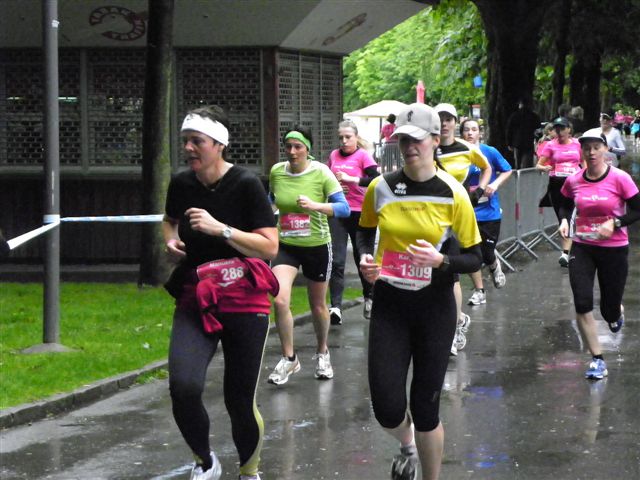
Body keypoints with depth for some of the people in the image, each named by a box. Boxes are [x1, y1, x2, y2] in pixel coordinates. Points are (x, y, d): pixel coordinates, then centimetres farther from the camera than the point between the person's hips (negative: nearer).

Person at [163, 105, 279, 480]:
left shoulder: (246, 185, -11)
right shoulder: (181, 184, 3)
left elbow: (270, 246, -15)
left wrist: (220, 229, -23)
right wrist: (171, 240, 4)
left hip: (244, 302, -3)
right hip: (195, 299, 3)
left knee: (241, 401, 3)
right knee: (183, 387, -21)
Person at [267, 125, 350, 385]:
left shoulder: (321, 173, -13)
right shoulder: (276, 171, -3)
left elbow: (344, 208, -19)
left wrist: (316, 205, -32)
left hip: (317, 246, -2)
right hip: (285, 246, 2)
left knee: (318, 305, 13)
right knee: (280, 300, -18)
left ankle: (322, 354, 38)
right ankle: (289, 358, -2)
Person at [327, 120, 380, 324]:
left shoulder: (363, 156, -5)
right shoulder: (334, 155, 9)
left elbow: (376, 180, -17)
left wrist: (350, 179, -21)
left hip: (359, 212, -3)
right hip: (337, 212, 3)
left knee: (362, 257, 12)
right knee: (336, 260, -8)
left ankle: (369, 298, 34)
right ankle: (336, 307, -14)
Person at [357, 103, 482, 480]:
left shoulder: (453, 194, -10)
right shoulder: (381, 188, -3)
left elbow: (473, 258, -4)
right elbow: (366, 231, 16)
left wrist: (440, 260, -23)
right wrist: (365, 257, -5)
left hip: (434, 307, -2)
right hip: (389, 305, 2)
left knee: (425, 407, 3)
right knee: (387, 409, -5)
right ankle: (407, 446, 33)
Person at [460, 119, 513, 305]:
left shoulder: (490, 152, -6)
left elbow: (507, 171, 5)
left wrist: (495, 184, -9)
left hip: (489, 211, -1)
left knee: (487, 254, 2)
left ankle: (495, 267, 39)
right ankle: (479, 291, 16)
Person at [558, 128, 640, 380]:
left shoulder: (620, 179, -13)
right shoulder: (573, 182, -2)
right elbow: (566, 206, 15)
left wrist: (615, 223, -21)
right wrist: (564, 220, -5)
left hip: (614, 249, -2)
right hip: (582, 248, 2)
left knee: (609, 310, 7)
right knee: (582, 304, -9)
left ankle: (617, 312, 48)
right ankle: (597, 360, 3)